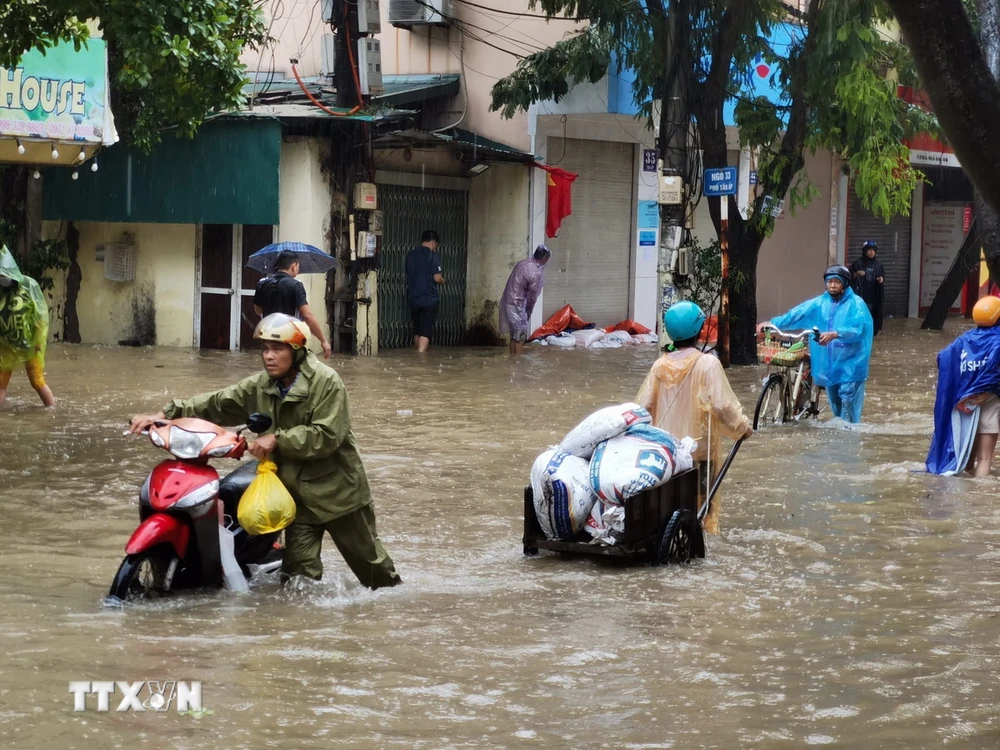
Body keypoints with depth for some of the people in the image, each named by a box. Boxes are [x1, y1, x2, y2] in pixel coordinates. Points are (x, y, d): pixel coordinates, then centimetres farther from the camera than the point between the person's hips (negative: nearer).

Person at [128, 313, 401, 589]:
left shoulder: (326, 383, -18)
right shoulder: (260, 386, 1)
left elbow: (327, 436, -25)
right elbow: (215, 405, 1)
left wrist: (278, 439, -27)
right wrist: (166, 415, -10)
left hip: (336, 489, -5)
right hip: (296, 491, 5)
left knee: (366, 554, 12)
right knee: (299, 567, 1)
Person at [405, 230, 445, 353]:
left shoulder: (410, 255, 8)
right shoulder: (433, 255, -10)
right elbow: (437, 278, -14)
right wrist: (443, 281, 8)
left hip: (413, 298, 6)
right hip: (429, 298, -6)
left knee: (417, 330, 17)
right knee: (426, 331, -7)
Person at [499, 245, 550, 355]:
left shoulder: (523, 263, 8)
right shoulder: (535, 272, -18)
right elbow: (532, 296, -10)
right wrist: (528, 313, 3)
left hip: (507, 300, 9)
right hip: (516, 304, -9)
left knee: (514, 335, 15)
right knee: (520, 336, -1)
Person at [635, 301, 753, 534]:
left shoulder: (661, 365, -1)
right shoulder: (707, 364, -13)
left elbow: (642, 406, 2)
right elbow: (723, 405, -17)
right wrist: (742, 427, -1)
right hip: (698, 449, -4)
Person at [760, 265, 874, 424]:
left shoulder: (856, 304, -8)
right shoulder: (820, 303, 7)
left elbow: (858, 329, -22)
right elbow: (797, 314, 3)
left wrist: (835, 334, -35)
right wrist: (773, 323, -6)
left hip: (850, 363, -6)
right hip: (829, 363, 6)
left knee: (848, 402, -9)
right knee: (835, 403, 14)